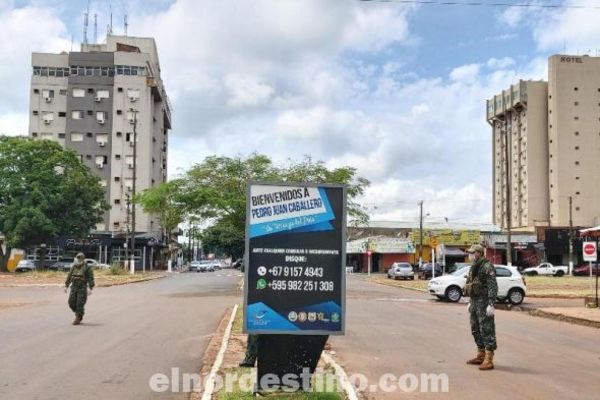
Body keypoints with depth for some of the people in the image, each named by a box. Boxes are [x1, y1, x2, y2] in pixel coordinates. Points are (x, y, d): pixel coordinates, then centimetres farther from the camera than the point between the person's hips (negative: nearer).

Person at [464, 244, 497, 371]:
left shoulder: (487, 266, -14)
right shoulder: (474, 267, 16)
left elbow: (493, 287, -19)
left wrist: (491, 304, -24)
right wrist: (471, 302, 24)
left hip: (484, 303, -10)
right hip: (475, 302, 10)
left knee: (487, 330, -8)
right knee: (476, 330, 15)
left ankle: (489, 360, -6)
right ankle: (480, 356, 25)